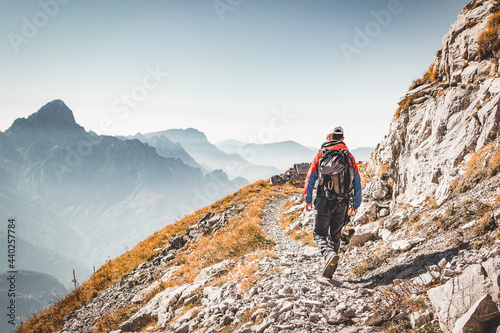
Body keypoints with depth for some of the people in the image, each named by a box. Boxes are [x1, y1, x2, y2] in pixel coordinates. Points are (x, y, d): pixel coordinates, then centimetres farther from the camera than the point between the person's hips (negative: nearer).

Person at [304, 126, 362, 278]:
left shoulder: (321, 154, -1)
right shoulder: (349, 156, 6)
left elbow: (310, 179, -1)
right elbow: (357, 183, 6)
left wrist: (308, 200, 8)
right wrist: (356, 205, 13)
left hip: (324, 202, -3)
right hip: (343, 203, 3)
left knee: (320, 234, 7)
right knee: (335, 236, 15)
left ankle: (329, 254, -23)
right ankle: (329, 271, 17)